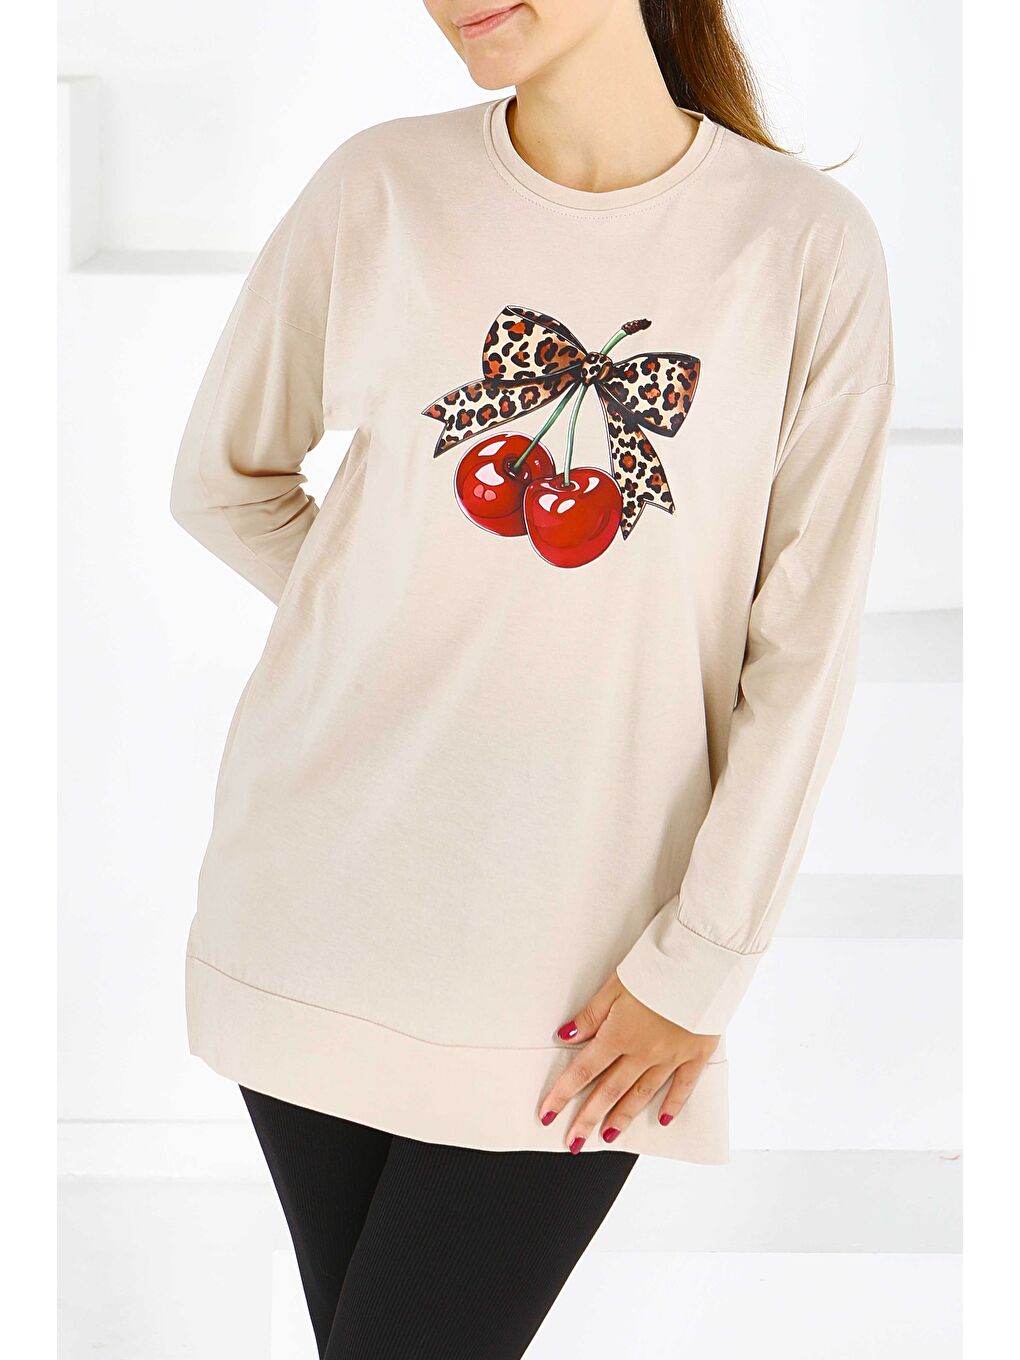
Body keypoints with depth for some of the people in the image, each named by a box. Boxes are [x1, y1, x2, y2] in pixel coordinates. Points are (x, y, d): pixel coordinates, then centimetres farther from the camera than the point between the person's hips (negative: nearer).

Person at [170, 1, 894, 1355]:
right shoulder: (379, 189, -2)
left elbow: (803, 647, -5)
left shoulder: (807, 243, -6)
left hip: (583, 969, -2)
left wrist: (701, 966, -6)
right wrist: (400, 639, 6)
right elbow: (221, 480, 12)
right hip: (327, 885, 2)